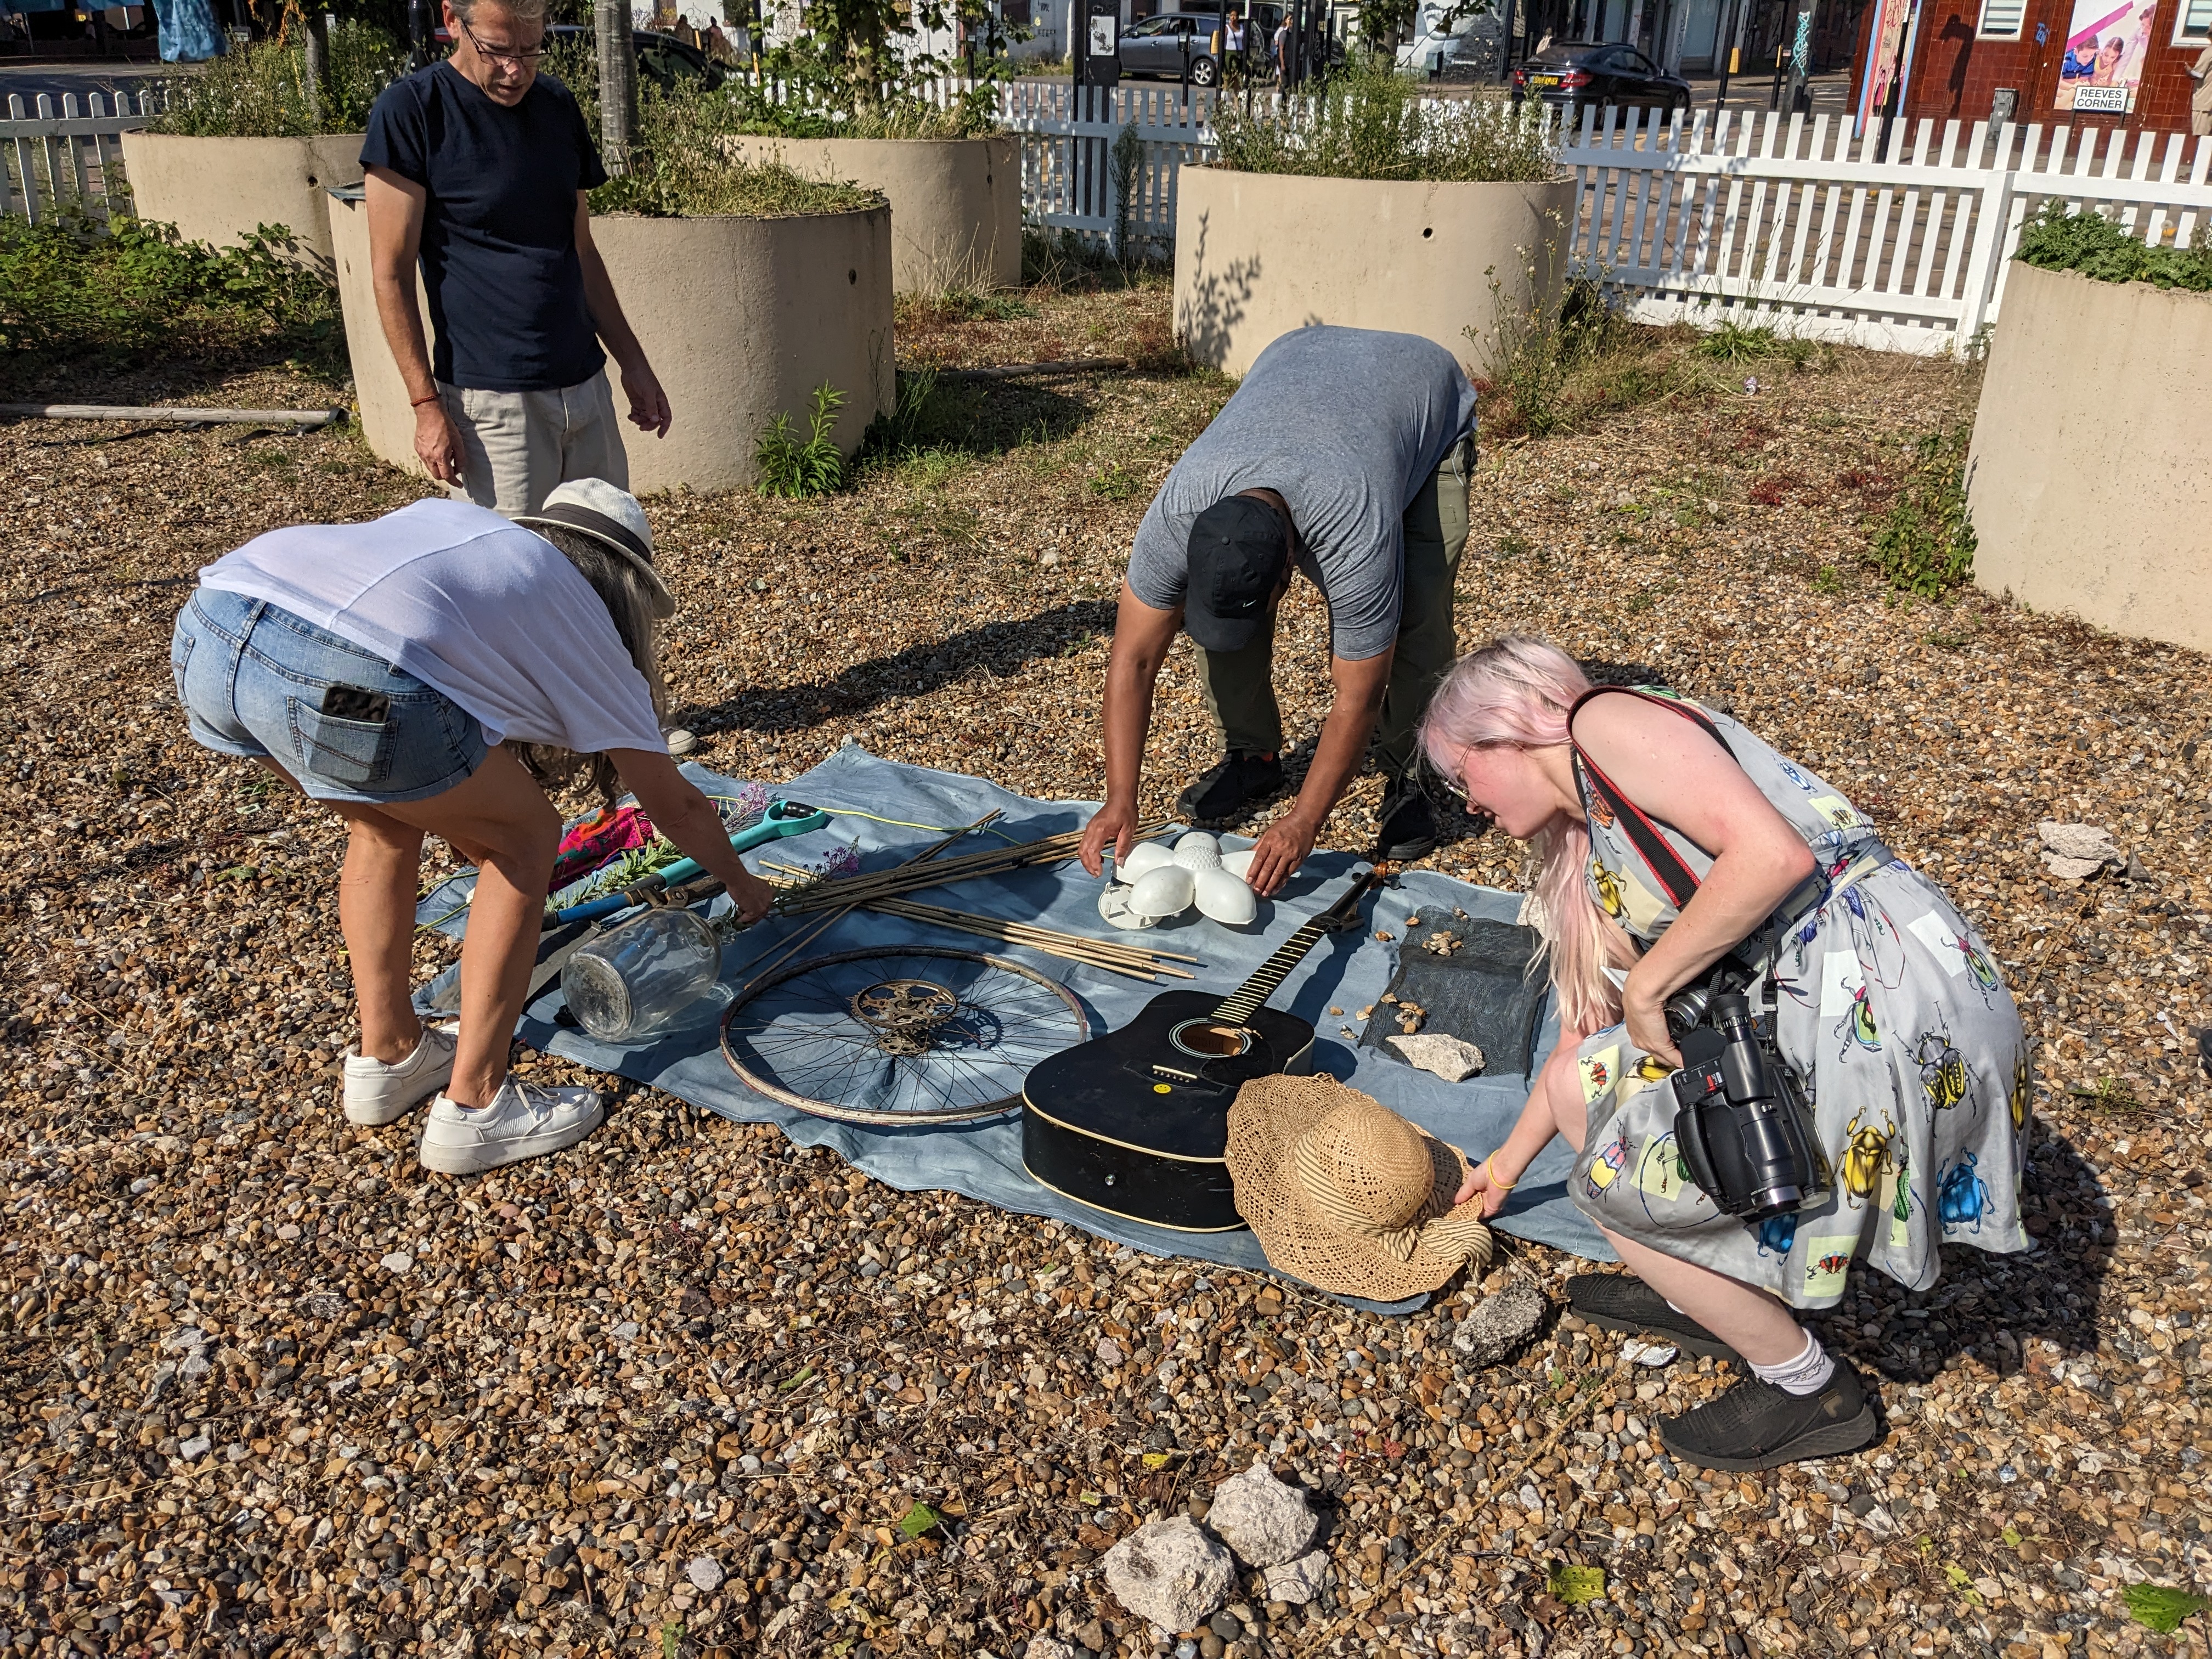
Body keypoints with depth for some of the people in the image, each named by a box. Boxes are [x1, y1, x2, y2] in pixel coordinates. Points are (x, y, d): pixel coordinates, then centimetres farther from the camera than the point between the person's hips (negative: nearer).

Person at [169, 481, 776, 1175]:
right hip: (339, 679, -7)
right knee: (526, 837, 17)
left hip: (203, 634, 7)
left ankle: (387, 1056, 40)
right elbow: (678, 808, 31)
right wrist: (745, 888, 49)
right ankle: (472, 1106, 19)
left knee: (388, 822, 32)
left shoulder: (454, 520, 37)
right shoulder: (587, 623, 23)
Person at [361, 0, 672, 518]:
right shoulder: (410, 110, -7)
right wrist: (427, 404, -12)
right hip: (490, 399, -5)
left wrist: (633, 362, 16)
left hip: (586, 387, 6)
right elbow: (392, 274, -7)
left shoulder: (557, 105, 11)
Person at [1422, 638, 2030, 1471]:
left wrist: (1648, 985, -11)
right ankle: (1702, 1295, 34)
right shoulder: (1591, 852, 20)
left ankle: (1810, 1390, 20)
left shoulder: (1608, 722, -7)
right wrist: (1510, 1159, 41)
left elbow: (1775, 851, -22)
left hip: (1876, 1000, -9)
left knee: (1620, 1181, 2)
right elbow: (1589, 1026, 30)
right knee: (1585, 1086, 15)